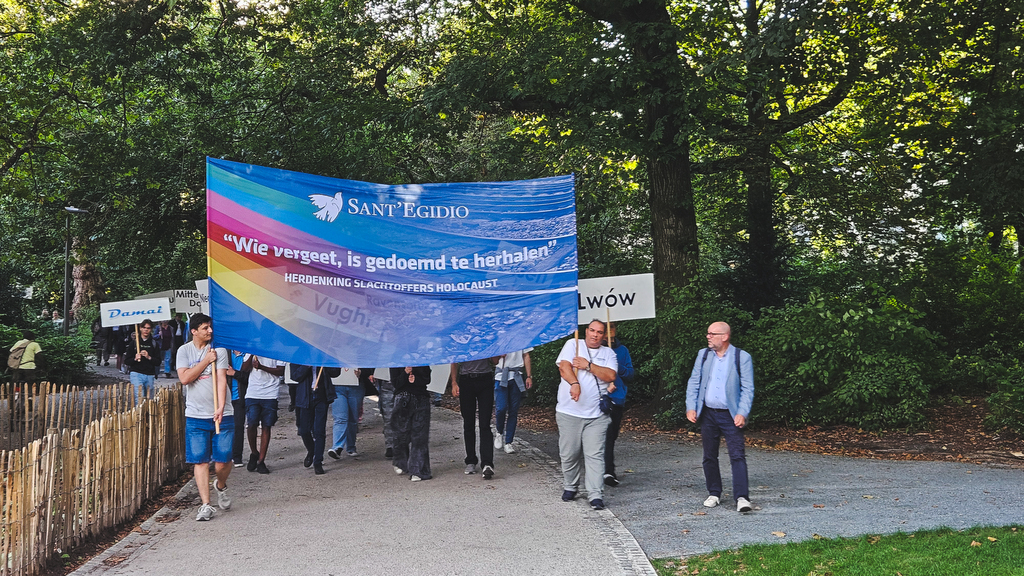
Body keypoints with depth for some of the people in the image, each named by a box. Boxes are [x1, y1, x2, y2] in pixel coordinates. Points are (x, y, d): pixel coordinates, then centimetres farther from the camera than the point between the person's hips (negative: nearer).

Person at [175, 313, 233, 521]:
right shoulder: (184, 351, 5)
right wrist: (205, 361, -10)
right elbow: (184, 378, -8)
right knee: (199, 460, -2)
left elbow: (221, 379, -10)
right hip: (195, 416, 1)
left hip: (222, 414, -1)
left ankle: (221, 486, 31)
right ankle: (206, 504, 5)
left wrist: (221, 407, -22)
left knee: (223, 461, -1)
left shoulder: (218, 349, 0)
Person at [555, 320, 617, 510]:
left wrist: (588, 366, -12)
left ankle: (596, 495, -5)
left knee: (595, 455, -5)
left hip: (596, 415, 1)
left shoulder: (608, 353, 13)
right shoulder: (573, 344, 7)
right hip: (569, 412, -1)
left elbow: (610, 375, -4)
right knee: (569, 453, 6)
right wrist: (574, 383, -27)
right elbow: (564, 366, -9)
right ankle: (569, 488, 26)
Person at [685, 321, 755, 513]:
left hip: (730, 415, -4)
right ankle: (714, 494, 23)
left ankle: (742, 497, -9)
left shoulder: (742, 357, -4)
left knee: (737, 455, -9)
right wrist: (691, 407, -2)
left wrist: (742, 413, -15)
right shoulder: (703, 355, 7)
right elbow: (693, 382, 9)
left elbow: (747, 389, -5)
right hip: (708, 414, 4)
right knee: (709, 456, 10)